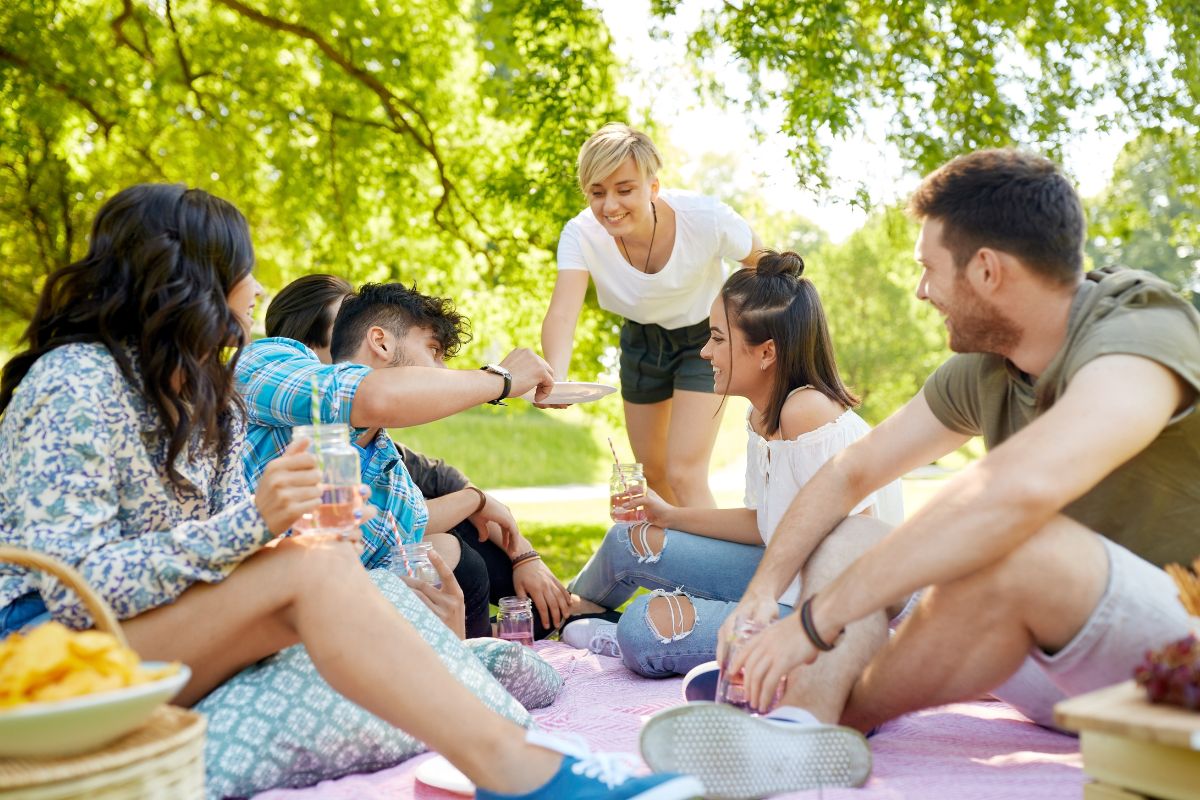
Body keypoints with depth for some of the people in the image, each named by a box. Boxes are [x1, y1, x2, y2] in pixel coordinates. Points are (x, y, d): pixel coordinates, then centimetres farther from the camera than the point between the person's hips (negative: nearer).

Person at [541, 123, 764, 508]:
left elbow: (764, 267, -14)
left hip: (704, 336, -3)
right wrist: (554, 379, -61)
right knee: (652, 472, 18)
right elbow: (562, 313, -41)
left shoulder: (705, 219, -32)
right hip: (642, 340, 4)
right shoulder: (580, 235, -28)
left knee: (684, 475, -15)